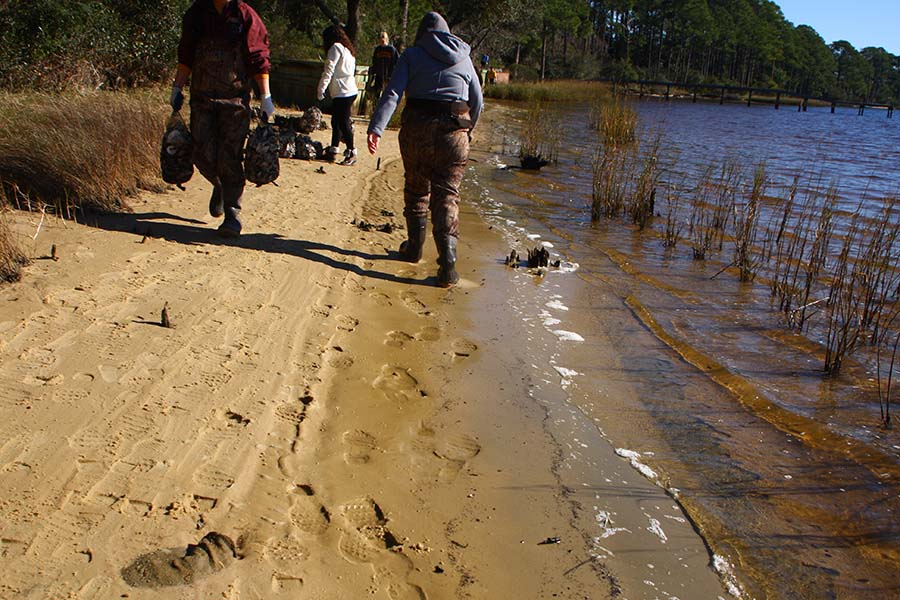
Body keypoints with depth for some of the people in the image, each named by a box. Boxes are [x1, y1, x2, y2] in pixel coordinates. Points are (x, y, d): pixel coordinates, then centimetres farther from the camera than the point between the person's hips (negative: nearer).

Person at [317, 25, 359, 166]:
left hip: (343, 92, -10)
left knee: (343, 123, -7)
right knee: (336, 121, 15)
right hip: (350, 90, 10)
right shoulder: (348, 50, 21)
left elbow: (329, 71, -12)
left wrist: (321, 89, -8)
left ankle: (351, 153, -4)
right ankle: (333, 149, 21)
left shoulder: (336, 47, -7)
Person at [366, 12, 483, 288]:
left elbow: (392, 93, -10)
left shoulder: (411, 55, 5)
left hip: (417, 129, -1)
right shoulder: (463, 58, 13)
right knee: (447, 195, 1)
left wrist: (376, 128, -19)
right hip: (454, 131, 1)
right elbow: (477, 102, 16)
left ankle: (414, 247, 30)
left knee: (416, 189, 17)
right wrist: (467, 130, 32)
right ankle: (447, 262, -13)